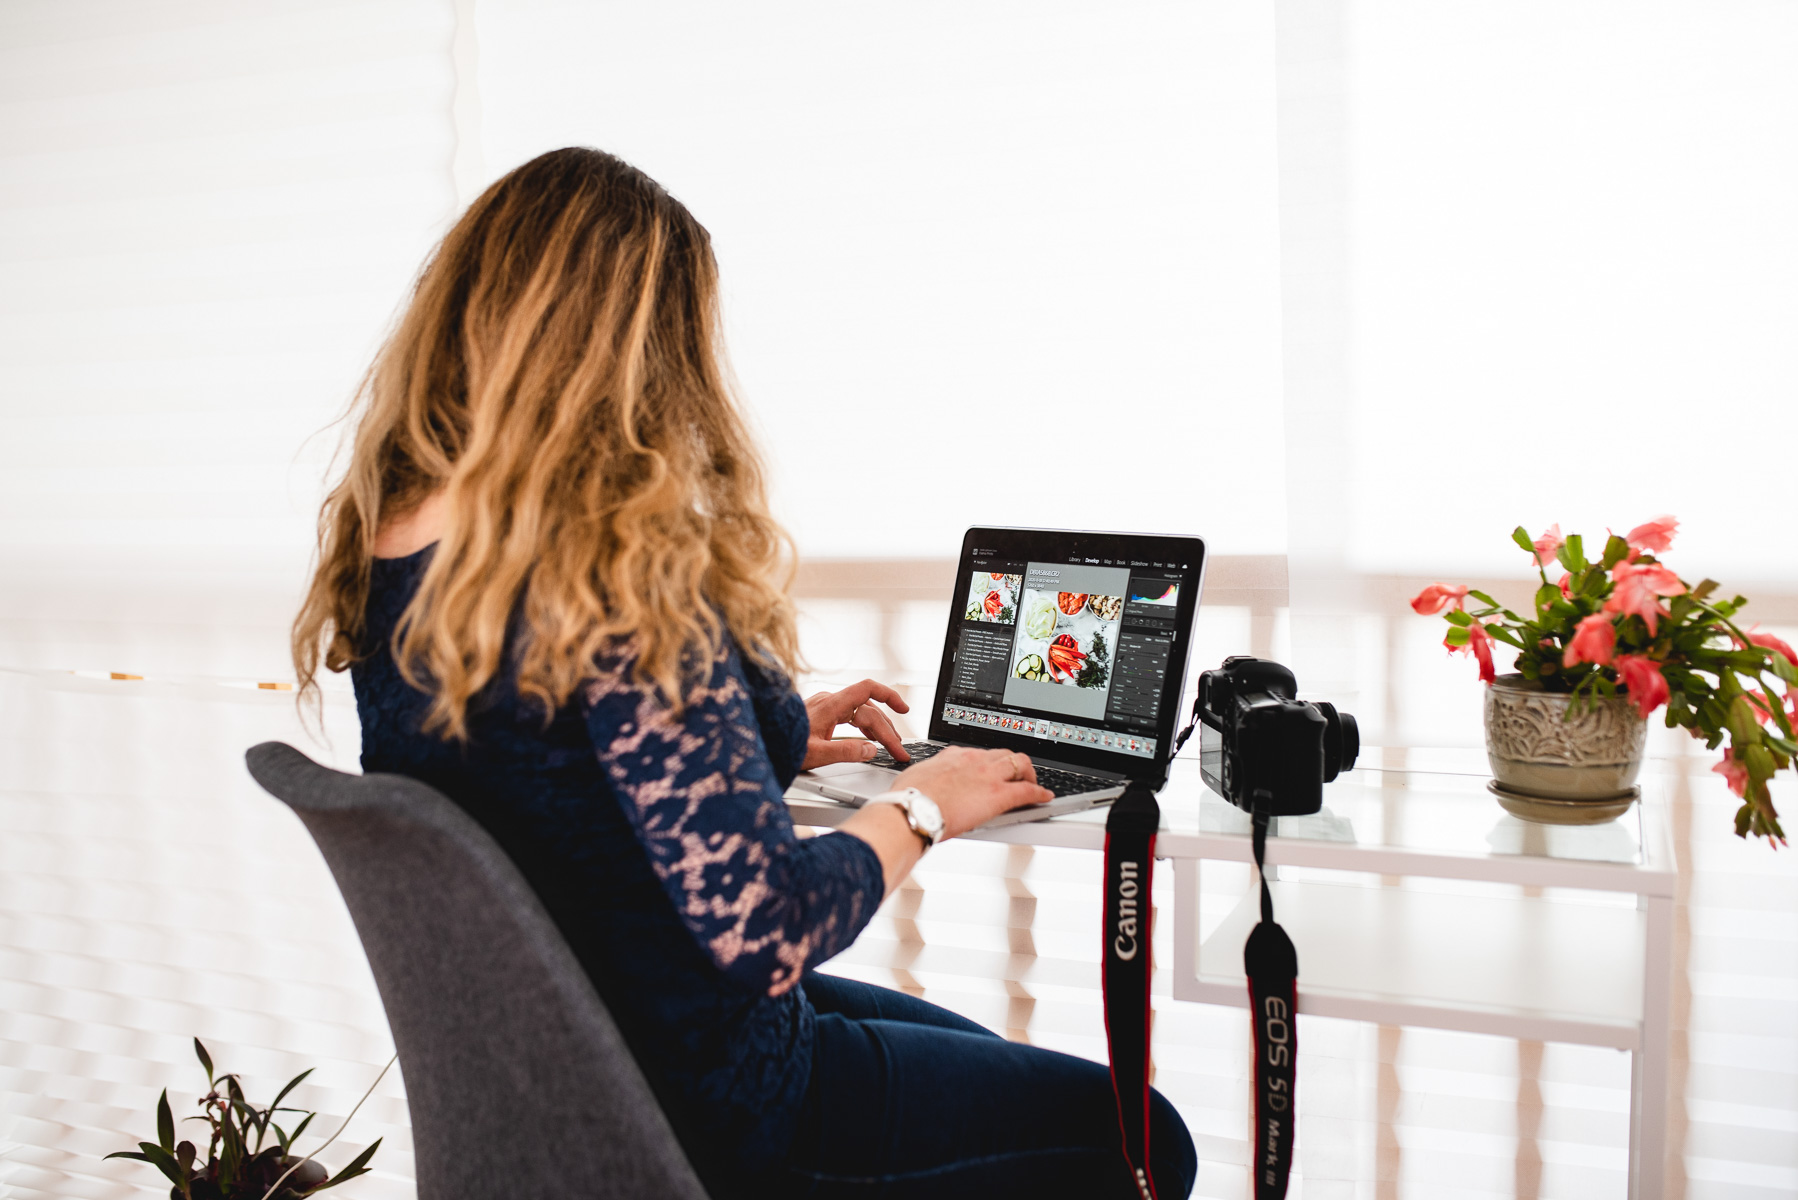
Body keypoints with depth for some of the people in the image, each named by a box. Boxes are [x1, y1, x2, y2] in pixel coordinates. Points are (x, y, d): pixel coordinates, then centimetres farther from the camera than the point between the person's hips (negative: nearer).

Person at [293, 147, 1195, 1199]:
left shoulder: (384, 553, -3)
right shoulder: (616, 578, -31)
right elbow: (764, 933, -30)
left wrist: (771, 736, 10)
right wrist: (916, 807, -12)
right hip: (704, 1105, -9)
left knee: (993, 1064, 30)